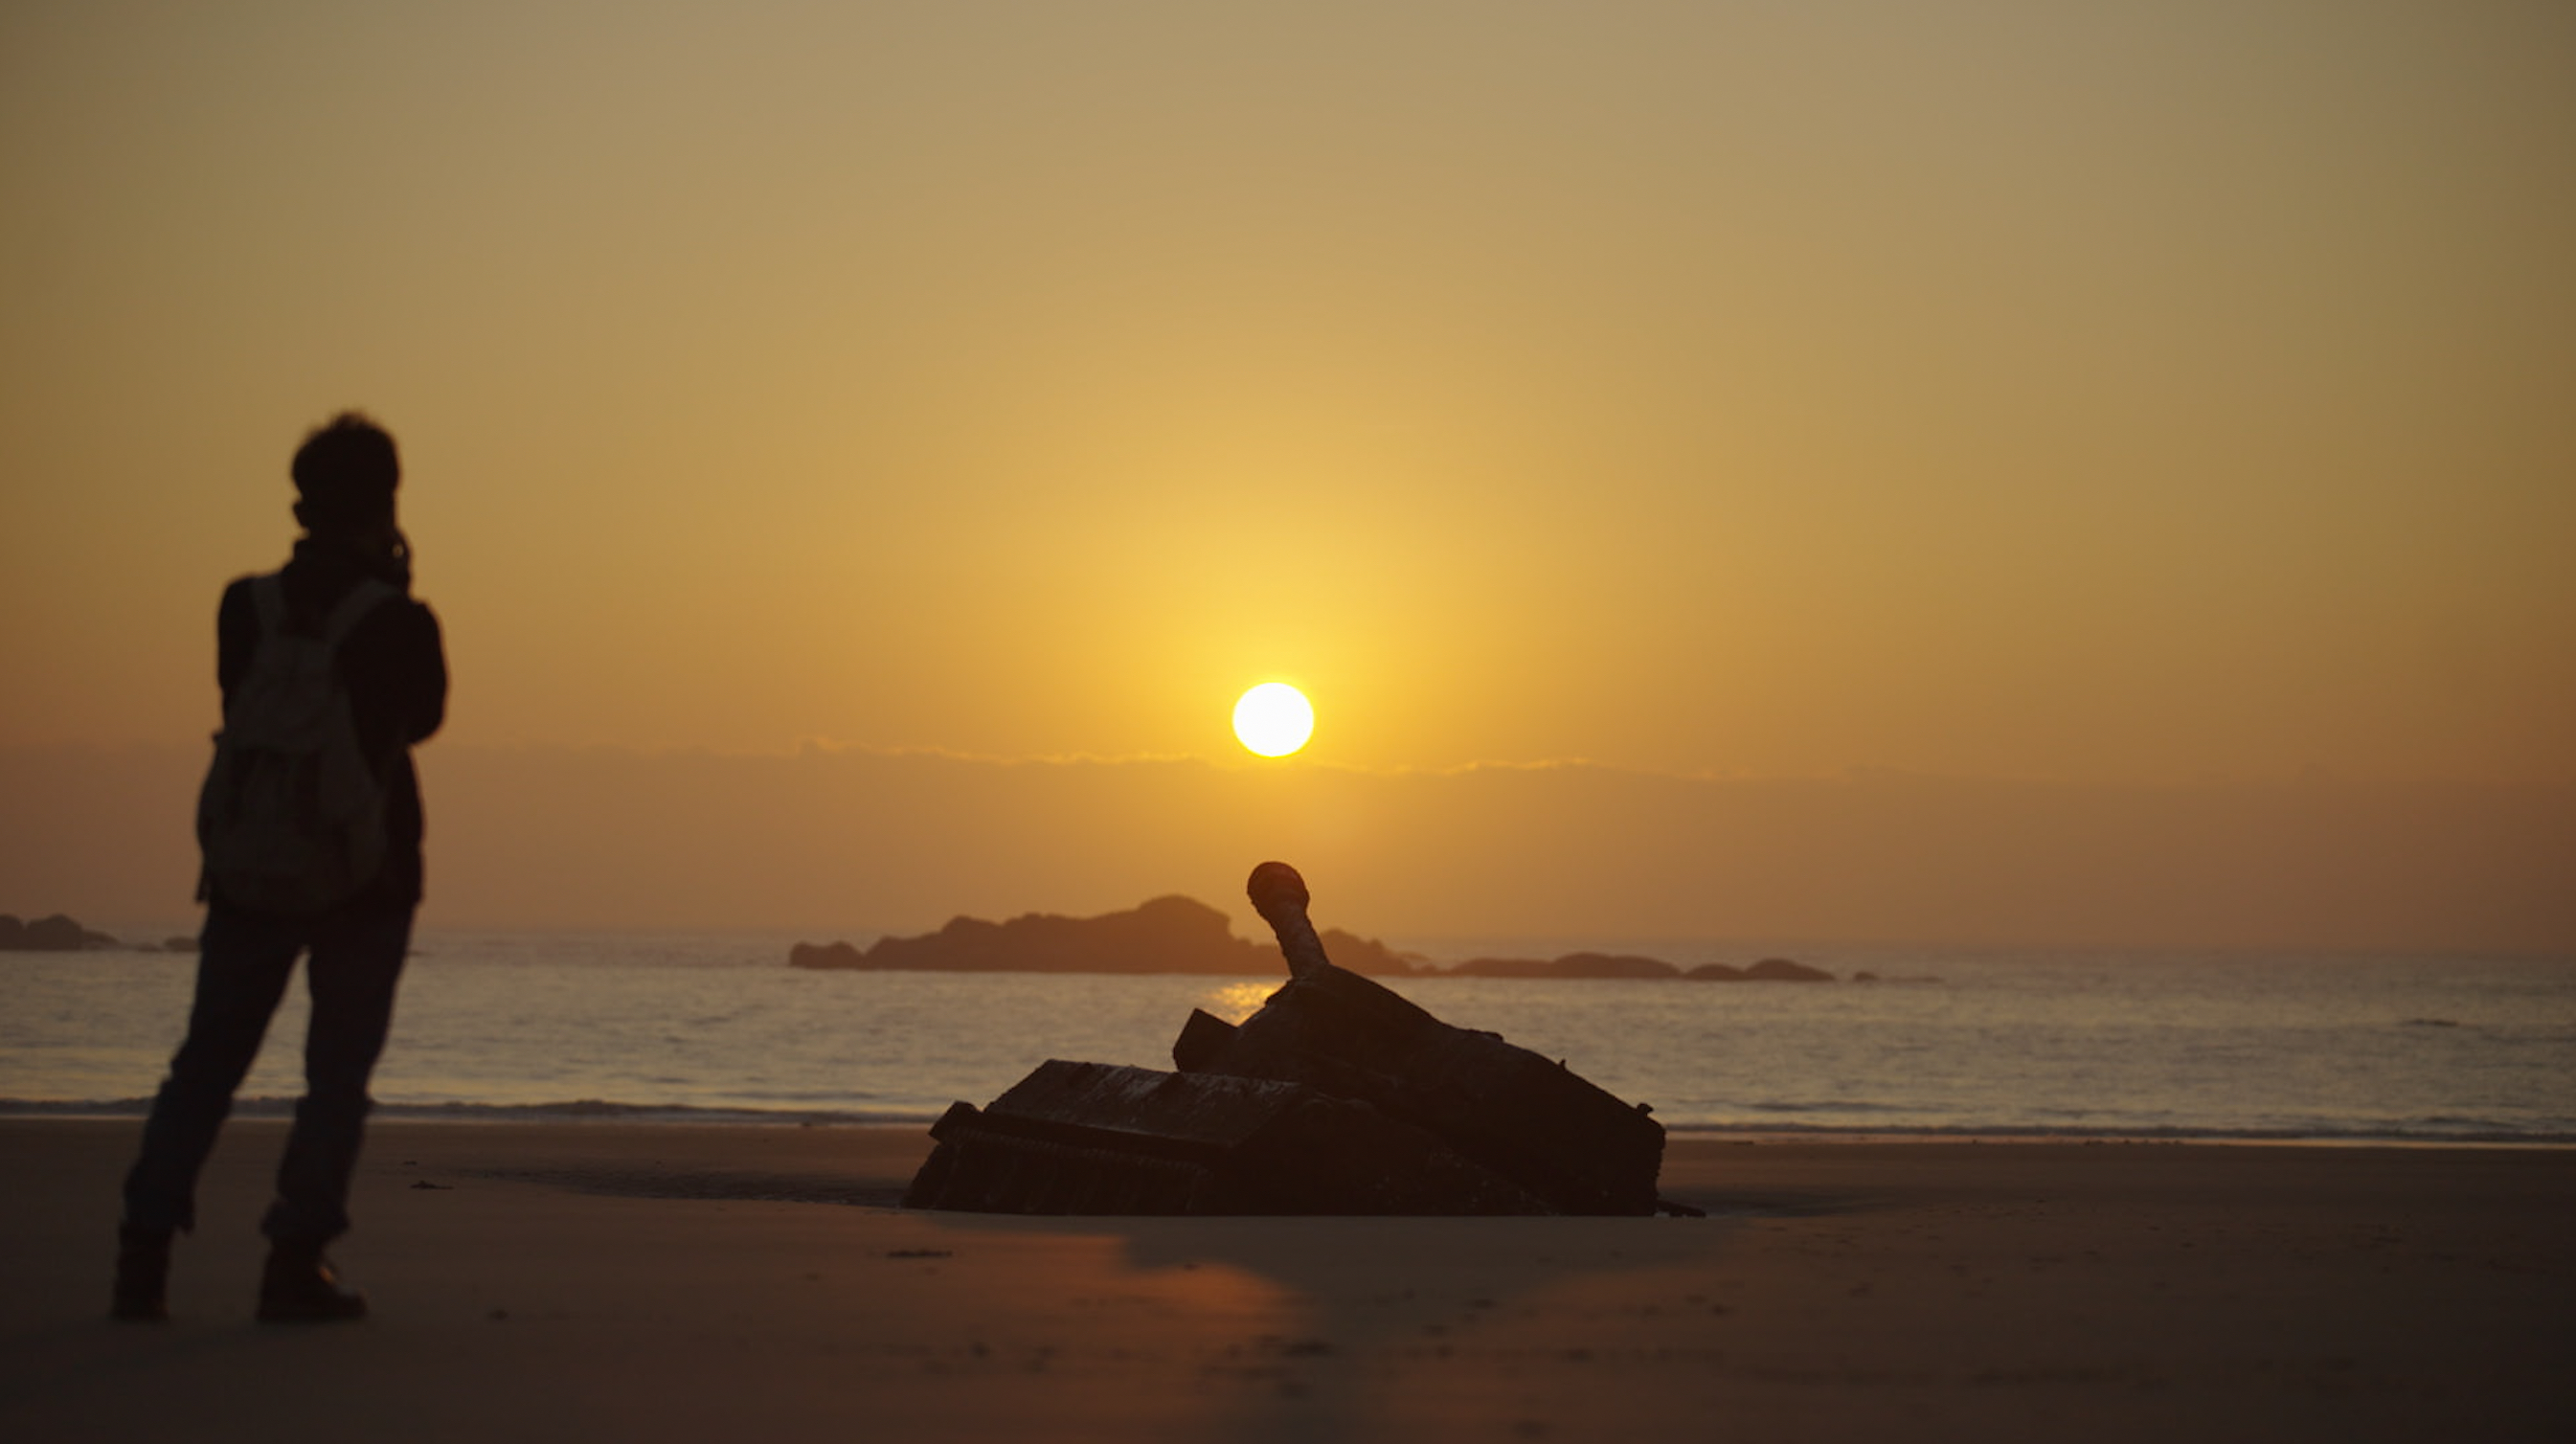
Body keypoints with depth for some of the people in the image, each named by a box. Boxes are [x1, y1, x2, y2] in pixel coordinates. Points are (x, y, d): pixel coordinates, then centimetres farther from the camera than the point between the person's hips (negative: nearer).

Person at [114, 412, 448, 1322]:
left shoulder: (245, 608, -2)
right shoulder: (401, 622, -9)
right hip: (367, 877, -2)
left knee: (205, 1065, 9)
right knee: (338, 1074, 4)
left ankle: (144, 1256, 2)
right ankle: (296, 1264, -2)